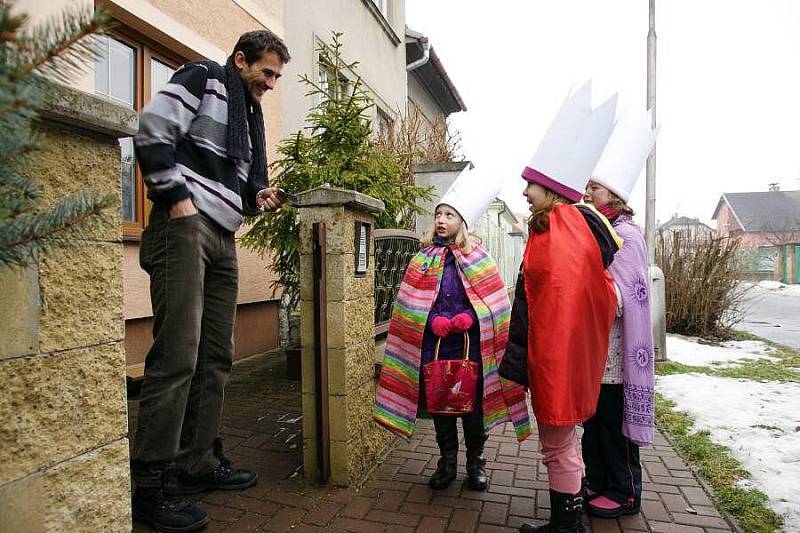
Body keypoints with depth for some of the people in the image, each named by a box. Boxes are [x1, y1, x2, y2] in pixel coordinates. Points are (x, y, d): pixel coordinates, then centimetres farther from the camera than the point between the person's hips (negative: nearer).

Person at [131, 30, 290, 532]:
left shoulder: (251, 114, 26)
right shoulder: (203, 78, 4)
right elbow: (152, 131, -9)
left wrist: (258, 198, 7)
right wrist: (178, 199, -14)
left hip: (223, 237, 9)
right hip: (185, 225, -9)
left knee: (216, 356, 8)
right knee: (178, 354, -12)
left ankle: (198, 461, 19)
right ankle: (151, 483, -2)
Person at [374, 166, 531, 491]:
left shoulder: (478, 259, 1)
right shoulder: (423, 259, 6)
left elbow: (493, 303, -2)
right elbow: (410, 304, 3)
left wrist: (468, 318, -18)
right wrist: (434, 321, -13)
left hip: (469, 345, -2)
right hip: (433, 345, 2)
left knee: (473, 404, 7)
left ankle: (476, 463, 27)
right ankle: (447, 463, 28)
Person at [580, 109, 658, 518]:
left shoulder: (626, 235, -13)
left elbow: (621, 298, -20)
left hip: (615, 351, -8)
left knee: (614, 423, 5)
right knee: (593, 421, 17)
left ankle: (623, 494, 22)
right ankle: (598, 483, 32)